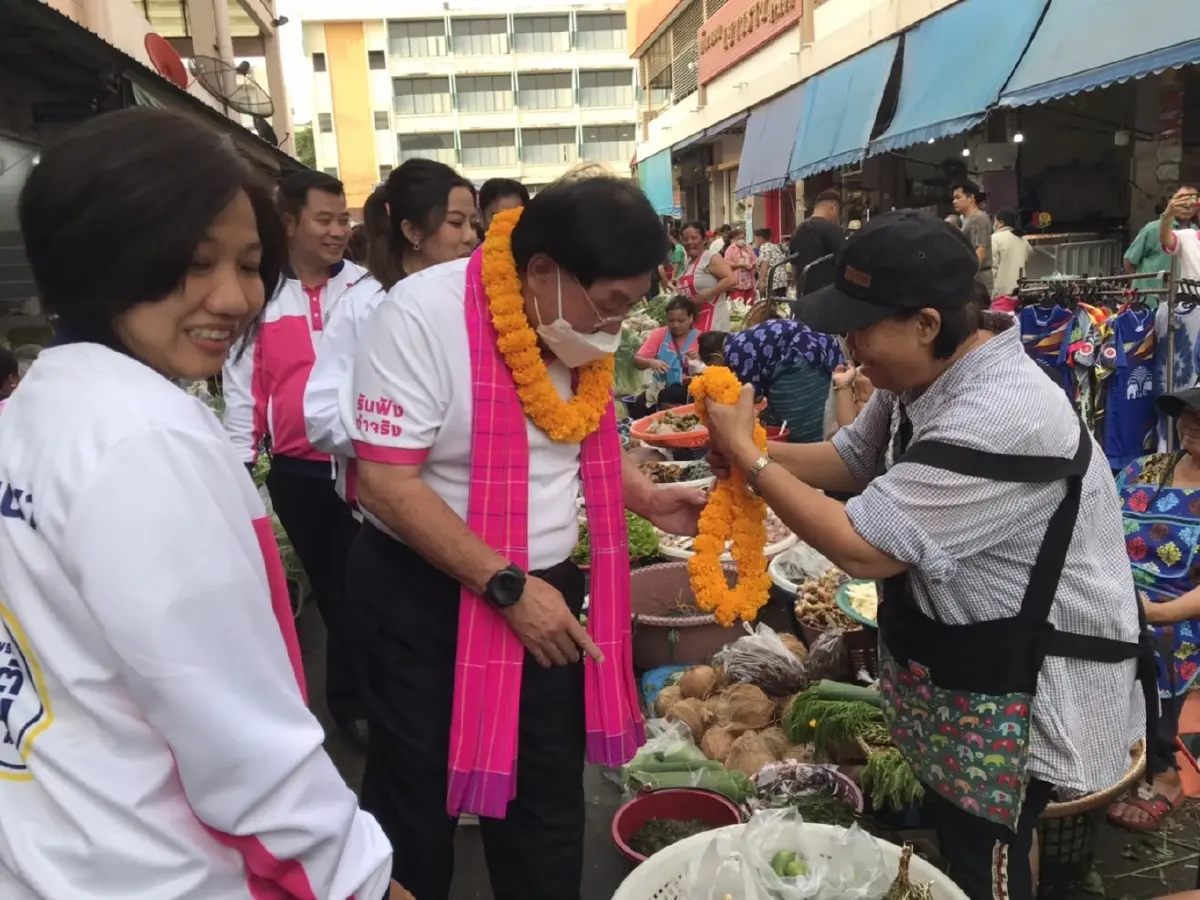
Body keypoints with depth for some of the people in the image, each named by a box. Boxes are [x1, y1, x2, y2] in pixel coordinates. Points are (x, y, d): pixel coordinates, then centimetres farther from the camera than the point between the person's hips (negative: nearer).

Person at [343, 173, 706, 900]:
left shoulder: (583, 326, -2)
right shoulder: (424, 315, -23)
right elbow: (384, 484, -25)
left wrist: (649, 499, -3)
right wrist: (505, 586, -26)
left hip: (548, 587, 6)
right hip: (425, 595, -5)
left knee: (551, 790, 18)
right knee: (419, 797, 13)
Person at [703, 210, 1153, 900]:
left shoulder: (997, 425, -35)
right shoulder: (927, 372, -4)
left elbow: (862, 548, -32)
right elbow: (852, 459, 8)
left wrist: (747, 454, -23)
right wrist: (751, 450, -10)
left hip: (1021, 684, -9)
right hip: (961, 658, 9)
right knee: (957, 837, 25)